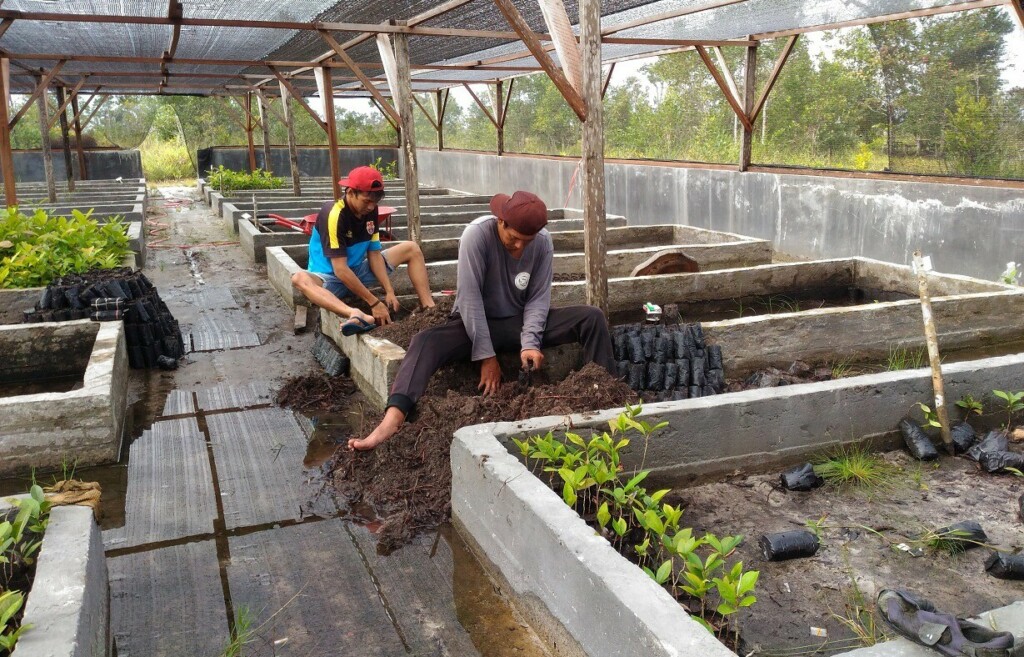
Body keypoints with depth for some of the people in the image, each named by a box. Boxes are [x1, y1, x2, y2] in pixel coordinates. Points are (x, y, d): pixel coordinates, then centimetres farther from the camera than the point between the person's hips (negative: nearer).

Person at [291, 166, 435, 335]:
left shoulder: (370, 211, -8)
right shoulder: (333, 214, -27)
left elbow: (374, 254, -3)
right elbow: (340, 269, -30)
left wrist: (389, 291, -16)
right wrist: (374, 303, -31)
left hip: (358, 271, 7)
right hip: (330, 277, -7)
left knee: (412, 248, -1)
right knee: (299, 279, -41)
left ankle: (429, 308, -18)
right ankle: (357, 315, -66)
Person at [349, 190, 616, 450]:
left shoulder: (543, 242, -11)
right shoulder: (477, 234, -22)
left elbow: (538, 298, -8)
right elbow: (470, 296, -23)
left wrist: (530, 343, -24)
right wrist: (486, 355, -24)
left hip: (521, 321, 3)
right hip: (477, 323, -3)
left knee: (592, 318, -14)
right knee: (426, 341, -32)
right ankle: (393, 419, -49)